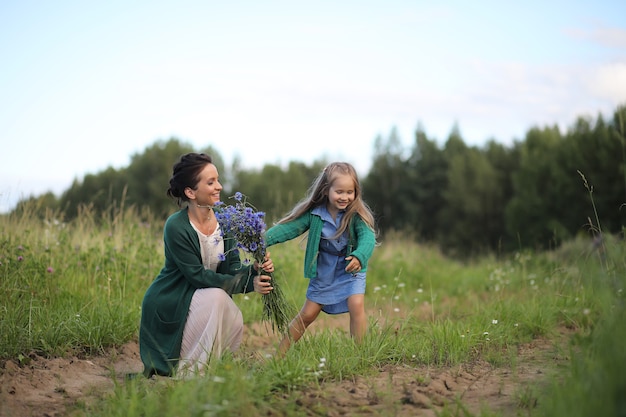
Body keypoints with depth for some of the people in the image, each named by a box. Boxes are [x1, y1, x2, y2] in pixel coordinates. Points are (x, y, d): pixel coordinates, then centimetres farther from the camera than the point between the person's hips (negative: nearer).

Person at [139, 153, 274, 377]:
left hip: (198, 299, 6)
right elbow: (198, 276, -24)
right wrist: (247, 283, -30)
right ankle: (186, 372, -15)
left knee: (234, 322, -20)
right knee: (215, 296, -30)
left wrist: (254, 270, -27)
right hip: (168, 305, -6)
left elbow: (231, 269, -4)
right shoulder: (176, 227, -23)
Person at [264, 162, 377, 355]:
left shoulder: (356, 214, -20)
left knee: (356, 305, -23)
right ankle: (279, 353, 20)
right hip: (323, 271, 2)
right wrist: (263, 239, -38)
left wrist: (359, 257, -56)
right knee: (307, 314, 7)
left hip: (350, 269, -1)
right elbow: (289, 227, -20)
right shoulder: (314, 213, -15)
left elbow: (368, 236, -34)